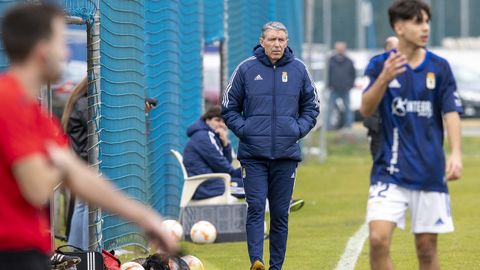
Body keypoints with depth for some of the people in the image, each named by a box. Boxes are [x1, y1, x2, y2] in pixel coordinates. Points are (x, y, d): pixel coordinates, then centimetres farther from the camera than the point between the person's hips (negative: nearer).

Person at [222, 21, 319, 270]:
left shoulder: (298, 69, 7)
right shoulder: (246, 69, 2)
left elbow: (311, 106, 17)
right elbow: (228, 107, 10)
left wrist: (299, 129, 2)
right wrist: (243, 129, -4)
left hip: (286, 155, 2)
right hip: (253, 154, -2)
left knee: (280, 213, 5)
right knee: (256, 207, -13)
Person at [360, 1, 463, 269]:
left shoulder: (440, 67, 3)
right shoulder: (380, 65, 1)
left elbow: (451, 113, 0)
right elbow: (366, 110, -9)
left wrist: (456, 154, -16)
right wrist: (384, 79, -27)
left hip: (430, 173, 1)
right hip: (390, 171, -1)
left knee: (427, 247, 5)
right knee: (379, 239, -16)